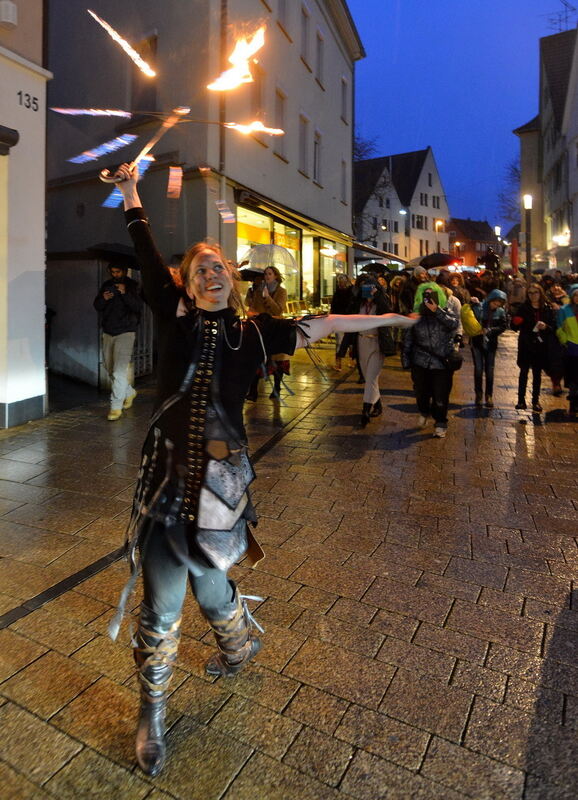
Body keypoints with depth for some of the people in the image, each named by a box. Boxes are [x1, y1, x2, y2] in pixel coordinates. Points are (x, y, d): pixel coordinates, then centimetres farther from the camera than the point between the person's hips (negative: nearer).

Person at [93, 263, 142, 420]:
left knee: (119, 371, -13)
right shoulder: (106, 285, 10)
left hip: (125, 332, -6)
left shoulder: (133, 286, -5)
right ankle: (129, 392, 35)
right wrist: (103, 298, -12)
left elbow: (138, 307, -15)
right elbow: (97, 306, 9)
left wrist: (125, 293, -26)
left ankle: (116, 407, -10)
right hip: (108, 333, 6)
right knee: (111, 370, 14)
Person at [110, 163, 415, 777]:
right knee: (160, 605, 9)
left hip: (219, 479, 0)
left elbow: (317, 326, 6)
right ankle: (151, 716, 34)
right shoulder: (174, 317, 2)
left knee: (208, 584, 17)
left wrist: (386, 318, 13)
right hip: (165, 479, 1)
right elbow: (146, 257, 10)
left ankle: (239, 645, 53)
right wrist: (131, 194, 21)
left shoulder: (252, 332, 2)